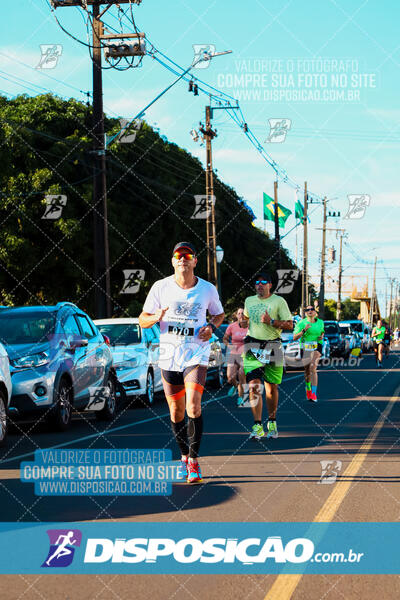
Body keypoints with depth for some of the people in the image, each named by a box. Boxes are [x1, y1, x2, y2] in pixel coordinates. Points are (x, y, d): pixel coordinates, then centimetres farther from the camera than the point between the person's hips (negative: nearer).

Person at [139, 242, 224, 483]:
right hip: (169, 355, 2)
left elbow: (219, 314, 18)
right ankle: (184, 457, 27)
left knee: (193, 406, -18)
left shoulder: (208, 289, 0)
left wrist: (211, 326, -4)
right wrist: (156, 317, -18)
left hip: (196, 353, -1)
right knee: (176, 411, 7)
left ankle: (194, 459, -8)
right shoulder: (161, 287, -1)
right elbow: (143, 319, 4)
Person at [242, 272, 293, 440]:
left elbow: (289, 325, -4)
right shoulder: (249, 301, 12)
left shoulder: (279, 301, 0)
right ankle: (257, 427, -13)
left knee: (271, 388, 6)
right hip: (252, 348, 2)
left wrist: (271, 321, -17)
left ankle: (272, 422, 25)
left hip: (273, 347, -2)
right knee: (254, 386, -12)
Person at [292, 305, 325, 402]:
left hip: (316, 347, 0)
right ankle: (308, 388, 38)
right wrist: (304, 330, -23)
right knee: (307, 370, 10)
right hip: (305, 348, 0)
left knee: (313, 369, -17)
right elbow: (294, 337, -10)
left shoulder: (320, 322, 7)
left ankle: (314, 393, -18)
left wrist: (322, 336, 4)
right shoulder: (301, 323, -5)